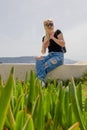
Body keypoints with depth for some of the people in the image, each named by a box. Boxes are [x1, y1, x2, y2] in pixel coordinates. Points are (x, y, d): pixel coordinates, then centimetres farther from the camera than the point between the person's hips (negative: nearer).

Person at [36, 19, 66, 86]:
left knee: (45, 66, -33)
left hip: (59, 56, -4)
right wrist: (45, 43, -6)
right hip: (50, 56, 4)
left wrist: (52, 37, -10)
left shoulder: (58, 32, 2)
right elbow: (43, 52, 12)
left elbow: (63, 44, -10)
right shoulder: (45, 38, 13)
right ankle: (42, 81, -40)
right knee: (39, 61, -30)